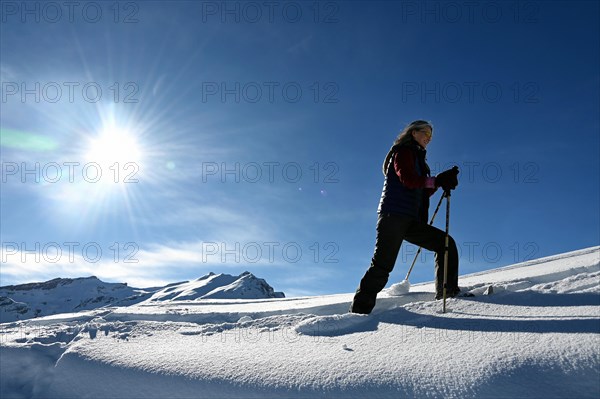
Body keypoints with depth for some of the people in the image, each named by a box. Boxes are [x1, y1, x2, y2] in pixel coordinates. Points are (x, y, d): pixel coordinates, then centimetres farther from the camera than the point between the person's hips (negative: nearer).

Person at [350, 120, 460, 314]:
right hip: (393, 216, -9)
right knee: (382, 265, -14)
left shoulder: (418, 159, 28)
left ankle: (447, 292, 4)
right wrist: (437, 180, -15)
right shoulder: (402, 151, 4)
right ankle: (360, 308, -11)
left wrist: (443, 180, 4)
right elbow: (407, 179, -14)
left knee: (446, 243, 2)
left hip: (412, 221, 9)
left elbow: (424, 192, 19)